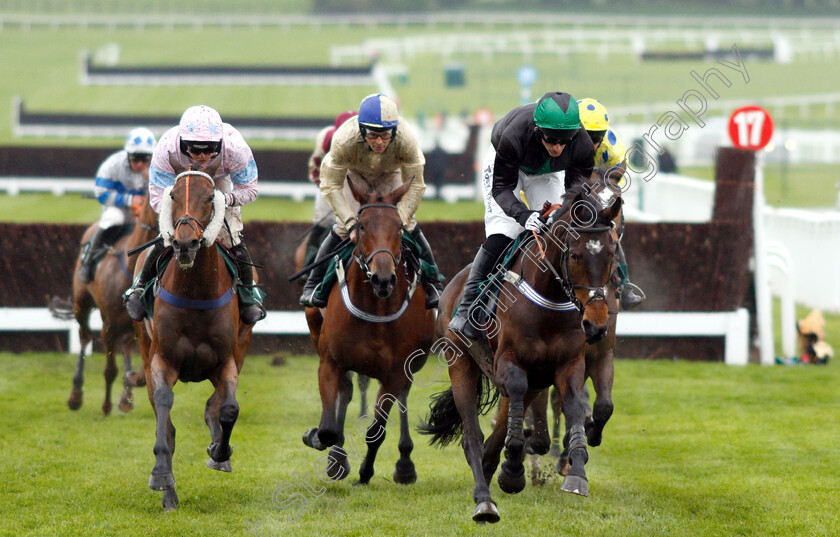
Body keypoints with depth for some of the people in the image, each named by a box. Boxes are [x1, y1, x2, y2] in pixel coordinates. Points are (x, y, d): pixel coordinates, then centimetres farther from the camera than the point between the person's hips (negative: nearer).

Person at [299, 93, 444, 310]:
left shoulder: (405, 140, -39)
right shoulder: (344, 139, -41)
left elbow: (415, 186, -27)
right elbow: (330, 186, -31)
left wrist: (399, 221, -36)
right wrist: (351, 222, -40)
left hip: (391, 176, 1)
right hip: (356, 176, -1)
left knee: (408, 226, -9)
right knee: (344, 227, -13)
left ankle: (433, 285, 8)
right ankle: (314, 285, 3)